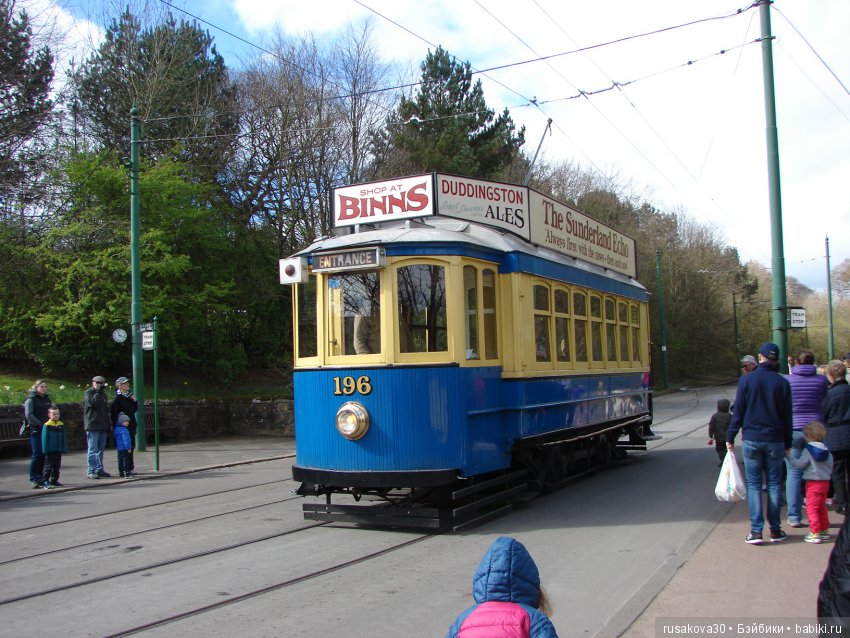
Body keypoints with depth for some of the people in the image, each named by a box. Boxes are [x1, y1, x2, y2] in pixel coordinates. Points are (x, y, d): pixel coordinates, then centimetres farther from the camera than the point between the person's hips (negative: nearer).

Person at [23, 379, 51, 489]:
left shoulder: (47, 399, 16)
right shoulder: (31, 399, -3)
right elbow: (29, 415, -13)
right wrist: (40, 424, -18)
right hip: (35, 430, -6)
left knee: (43, 454, 6)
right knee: (37, 454, -8)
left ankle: (40, 477, 14)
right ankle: (33, 478, -1)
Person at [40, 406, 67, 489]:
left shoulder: (61, 425, 7)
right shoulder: (47, 425, -10)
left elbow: (63, 438, 13)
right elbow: (44, 438, -10)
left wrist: (64, 449, 10)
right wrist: (46, 450, -13)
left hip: (58, 450, 6)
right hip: (50, 451, -6)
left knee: (57, 466, 12)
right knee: (48, 466, -4)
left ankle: (54, 480, 21)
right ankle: (45, 481, -1)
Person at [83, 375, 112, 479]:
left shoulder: (103, 394, 19)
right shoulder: (88, 393, -2)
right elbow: (92, 402, -23)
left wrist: (108, 424, 20)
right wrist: (98, 392, -22)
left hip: (103, 426, 7)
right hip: (92, 426, -7)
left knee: (101, 449, 10)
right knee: (93, 450, -7)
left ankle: (99, 469, 16)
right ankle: (91, 471, -5)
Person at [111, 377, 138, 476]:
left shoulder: (129, 395, 12)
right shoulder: (117, 398, -10)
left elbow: (135, 409, 18)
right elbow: (113, 413, -13)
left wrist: (135, 400, 2)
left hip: (131, 425, 8)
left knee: (131, 446, 11)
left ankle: (130, 468, 19)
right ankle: (125, 469, -3)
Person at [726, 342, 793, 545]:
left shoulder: (746, 380, -4)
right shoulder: (782, 382, -1)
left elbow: (738, 411, -3)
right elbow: (787, 416, 4)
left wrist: (730, 437, 4)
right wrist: (788, 443, 12)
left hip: (751, 439, -1)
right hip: (775, 440, 1)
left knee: (754, 484, 3)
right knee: (774, 484, 9)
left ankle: (756, 531, -1)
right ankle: (775, 530, 13)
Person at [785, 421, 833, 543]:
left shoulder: (808, 450, -14)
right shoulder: (826, 451, 6)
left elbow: (799, 464, -13)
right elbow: (830, 468, 10)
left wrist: (789, 455, -4)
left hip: (813, 483, -7)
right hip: (825, 482, 7)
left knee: (812, 508, -3)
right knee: (822, 508, 19)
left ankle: (815, 533, -6)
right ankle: (824, 531, 26)